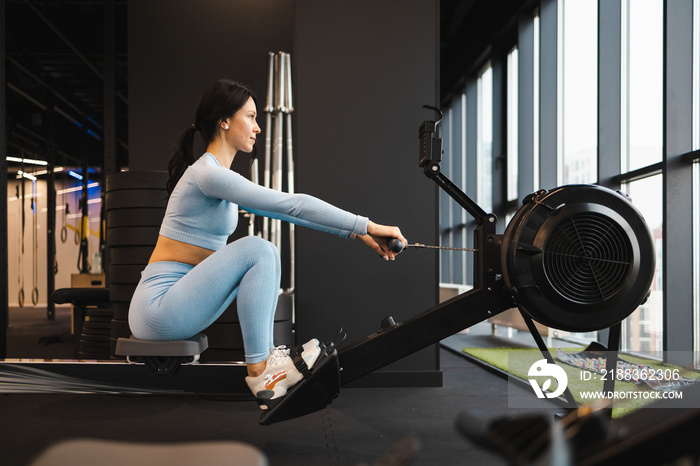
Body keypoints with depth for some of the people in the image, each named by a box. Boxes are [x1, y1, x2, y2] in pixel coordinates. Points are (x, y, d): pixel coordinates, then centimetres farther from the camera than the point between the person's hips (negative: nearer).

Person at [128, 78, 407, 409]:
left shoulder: (220, 176, 14)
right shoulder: (207, 172, -16)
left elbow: (288, 211, 13)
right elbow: (293, 205, -22)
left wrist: (355, 232, 8)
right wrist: (367, 226, -19)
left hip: (178, 303, 9)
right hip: (158, 307, -9)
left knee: (263, 256, 10)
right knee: (257, 251, -18)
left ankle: (267, 359, 4)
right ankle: (260, 373, -12)